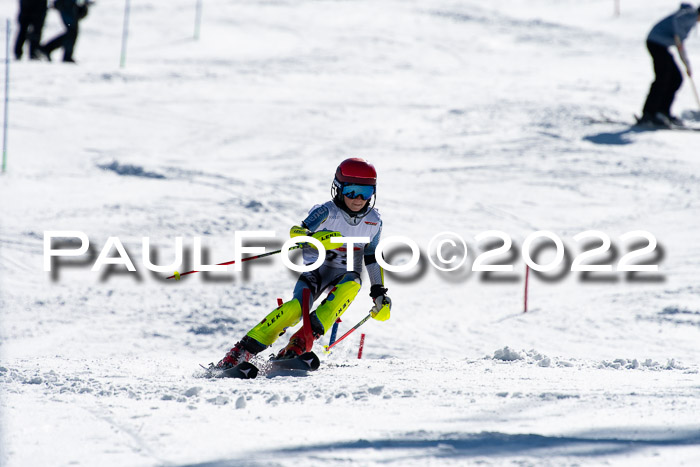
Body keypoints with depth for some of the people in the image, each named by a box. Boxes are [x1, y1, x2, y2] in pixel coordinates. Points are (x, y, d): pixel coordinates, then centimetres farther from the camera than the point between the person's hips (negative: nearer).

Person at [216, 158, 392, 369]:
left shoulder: (373, 221, 1)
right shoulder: (328, 212, -13)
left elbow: (373, 257, 14)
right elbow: (296, 231, -28)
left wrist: (379, 292, 11)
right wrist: (315, 237, -49)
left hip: (345, 274, 3)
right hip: (317, 267, -3)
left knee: (351, 285, -34)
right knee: (297, 307, -29)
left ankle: (301, 342, -37)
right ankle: (242, 351, -24)